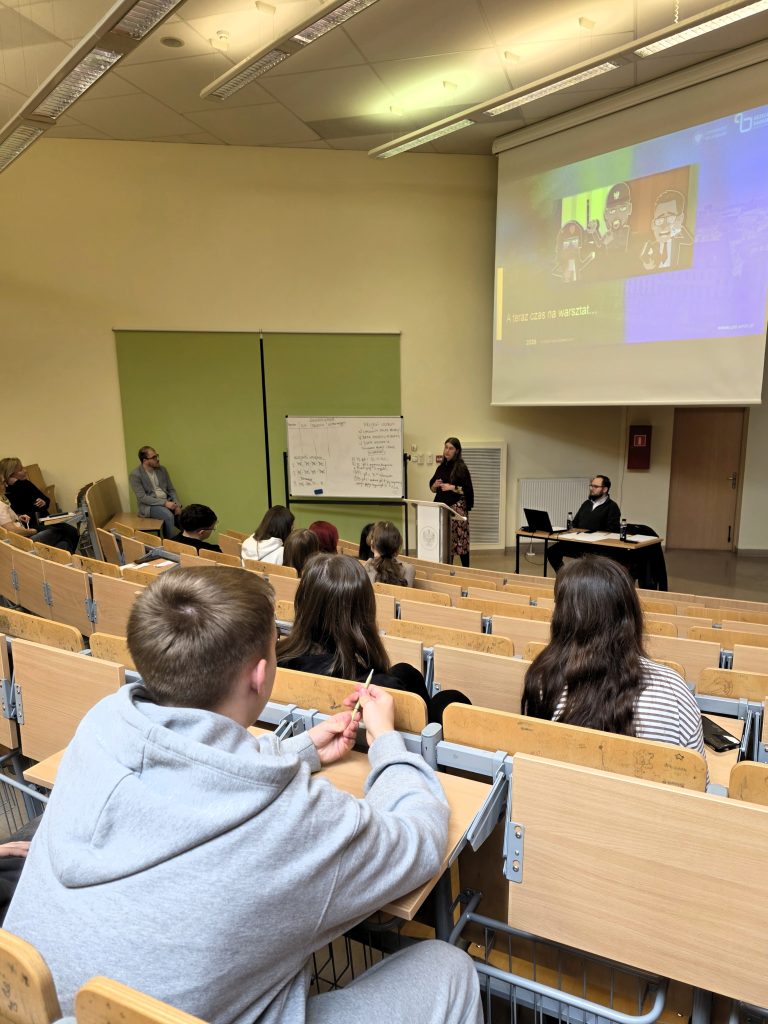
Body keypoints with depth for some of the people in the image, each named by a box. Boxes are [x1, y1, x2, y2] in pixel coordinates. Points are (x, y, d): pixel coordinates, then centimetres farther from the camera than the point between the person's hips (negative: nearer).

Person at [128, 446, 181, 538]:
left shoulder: (162, 469, 8)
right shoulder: (135, 475, -9)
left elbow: (171, 489, 11)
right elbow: (142, 497, -15)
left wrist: (177, 504, -9)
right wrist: (164, 503, -23)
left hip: (167, 502, 5)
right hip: (148, 505, -5)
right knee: (168, 515, -33)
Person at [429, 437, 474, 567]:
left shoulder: (461, 467, -4)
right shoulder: (441, 467, 13)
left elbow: (467, 490, -8)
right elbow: (432, 488, 19)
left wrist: (452, 487, -19)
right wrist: (435, 485, -3)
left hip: (457, 508, -6)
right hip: (441, 507, 6)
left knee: (459, 540, -5)